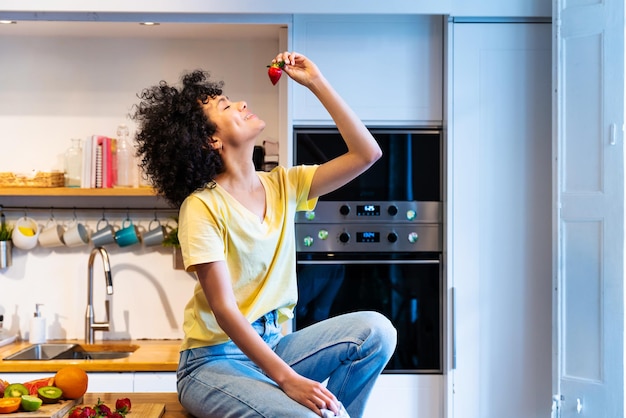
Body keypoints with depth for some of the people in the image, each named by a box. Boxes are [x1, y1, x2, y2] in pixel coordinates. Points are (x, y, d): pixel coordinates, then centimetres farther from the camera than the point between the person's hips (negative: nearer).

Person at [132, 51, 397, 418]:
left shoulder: (282, 187, 5)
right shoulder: (202, 206, -14)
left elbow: (367, 154, -1)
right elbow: (224, 309, -19)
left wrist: (316, 81, -2)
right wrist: (288, 380, -27)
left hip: (273, 345, 7)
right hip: (215, 360, -6)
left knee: (375, 330, -16)